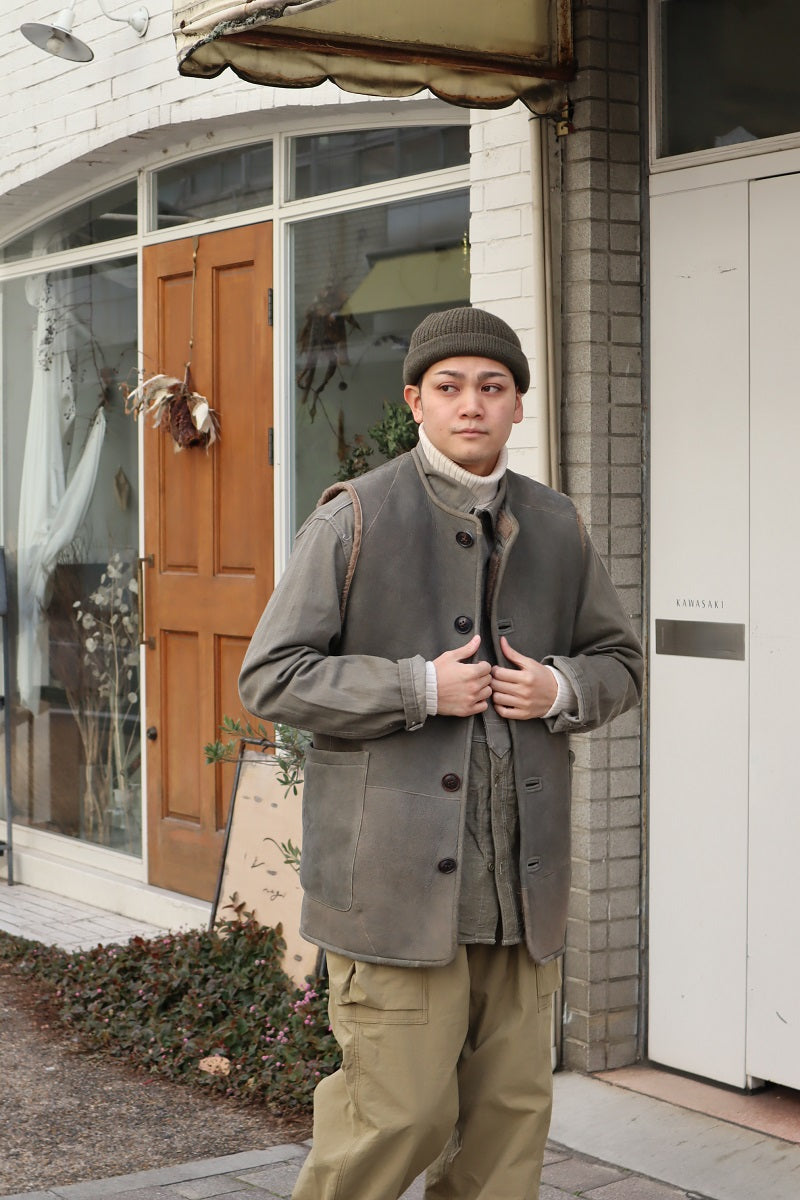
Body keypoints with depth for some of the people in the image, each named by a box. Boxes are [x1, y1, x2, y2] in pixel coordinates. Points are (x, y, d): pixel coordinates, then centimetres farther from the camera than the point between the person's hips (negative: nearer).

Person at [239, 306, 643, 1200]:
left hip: (520, 880, 5)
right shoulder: (355, 519, -2)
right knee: (401, 1110, -5)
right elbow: (269, 677, -5)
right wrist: (418, 689, -15)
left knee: (512, 1108, 8)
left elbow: (619, 661, 22)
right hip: (396, 872, -5)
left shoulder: (556, 529, 12)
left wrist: (561, 688, -1)